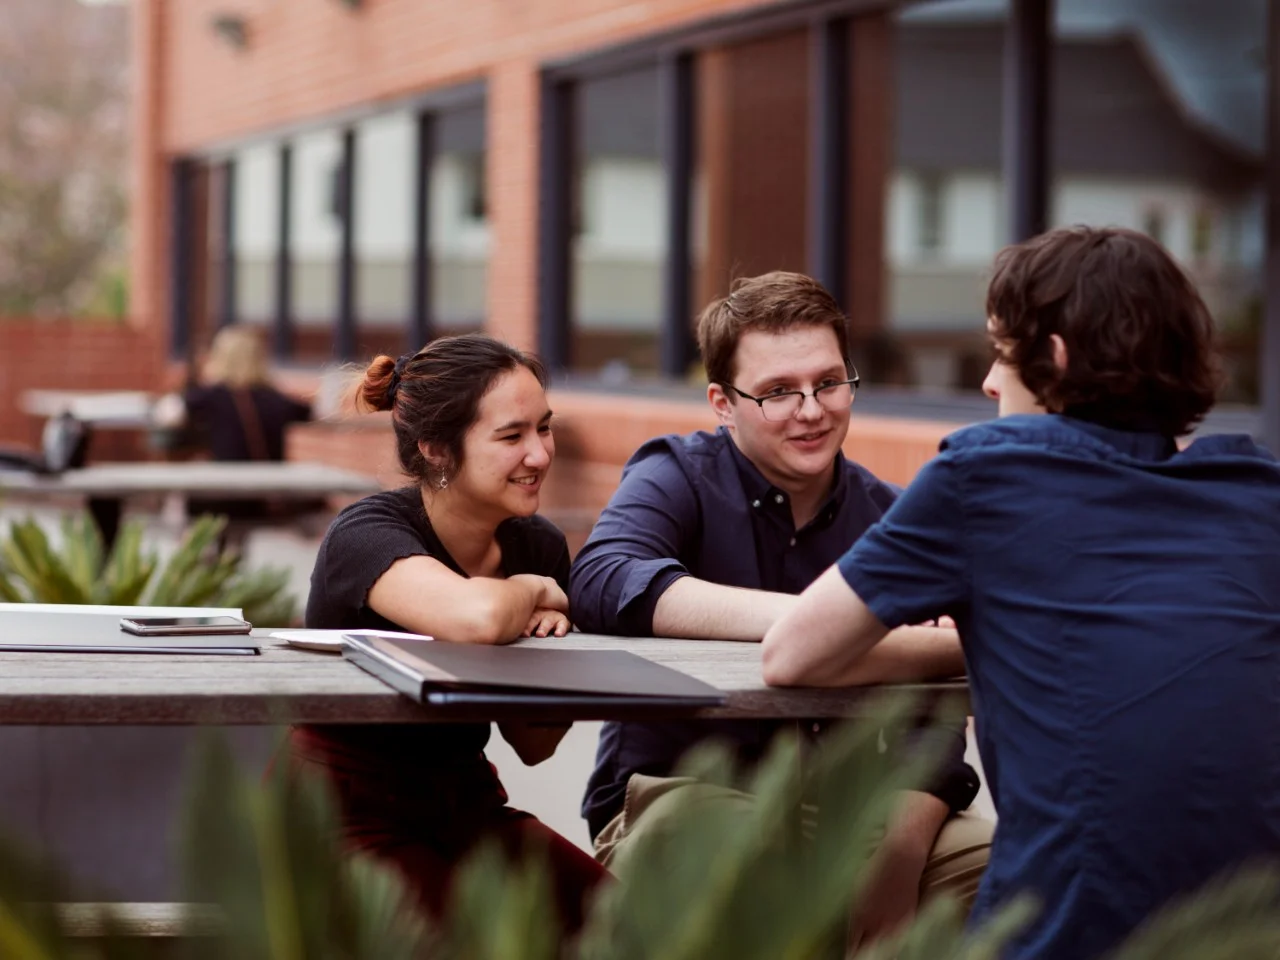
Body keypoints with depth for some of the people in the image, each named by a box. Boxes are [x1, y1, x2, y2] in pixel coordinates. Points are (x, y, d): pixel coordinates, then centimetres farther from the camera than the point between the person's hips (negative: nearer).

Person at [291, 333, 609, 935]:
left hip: (464, 805, 6)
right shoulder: (368, 535, -18)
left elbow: (534, 748, 10)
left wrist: (549, 650, -10)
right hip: (347, 815, -5)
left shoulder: (541, 546, 1)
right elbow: (478, 618, -42)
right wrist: (532, 590, -19)